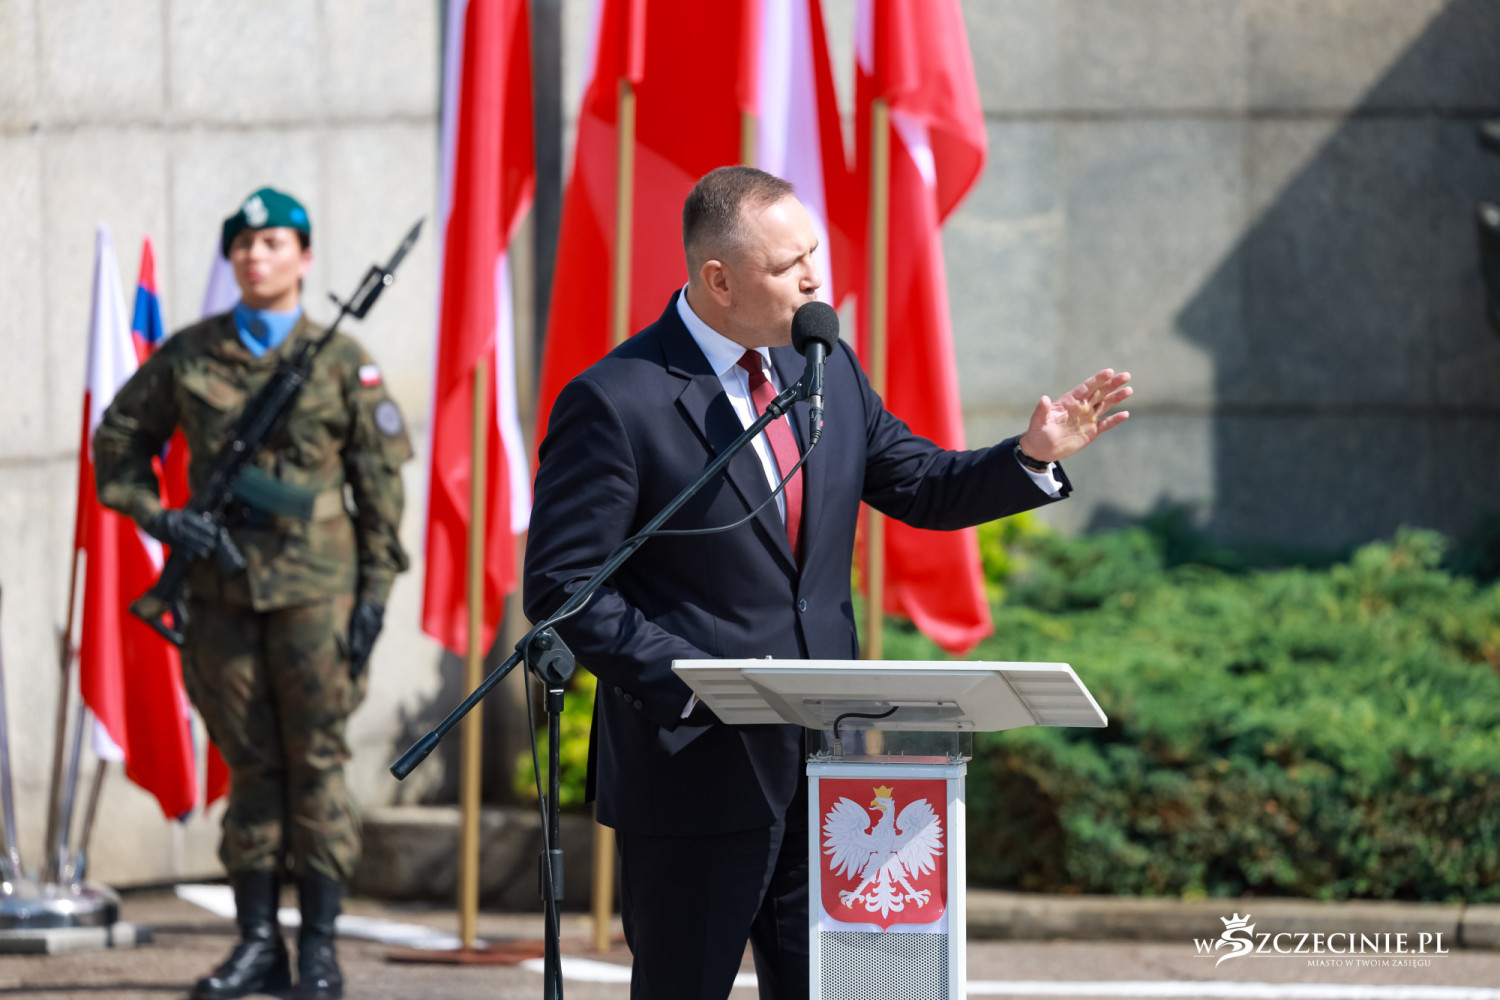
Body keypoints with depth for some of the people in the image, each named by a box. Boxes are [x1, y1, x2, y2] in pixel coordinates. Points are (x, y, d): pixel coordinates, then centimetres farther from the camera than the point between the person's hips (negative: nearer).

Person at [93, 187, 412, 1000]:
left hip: (313, 589, -2)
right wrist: (156, 516, 0)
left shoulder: (341, 362, 2)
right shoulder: (188, 355, 7)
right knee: (249, 764, 6)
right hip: (223, 588, 2)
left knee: (315, 762, -2)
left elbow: (381, 481, 3)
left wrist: (376, 589, -3)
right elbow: (118, 438, 15)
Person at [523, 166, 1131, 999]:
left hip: (823, 764, 6)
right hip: (697, 768, -6)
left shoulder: (827, 369, 9)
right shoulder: (614, 403, -12)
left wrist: (1033, 457, 1)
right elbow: (561, 587, -13)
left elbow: (918, 485, 19)